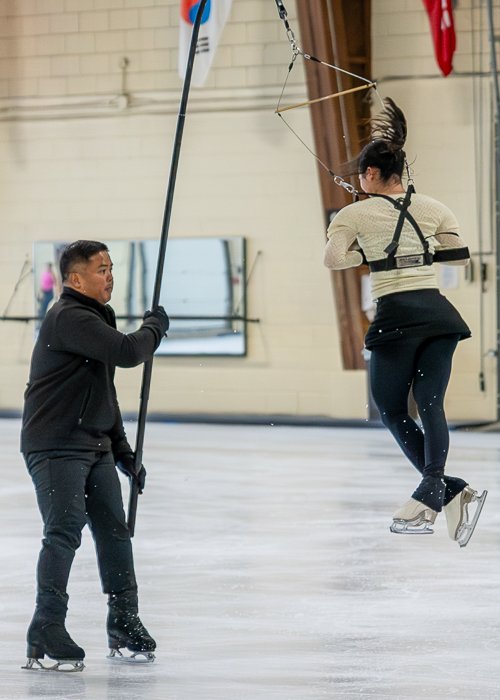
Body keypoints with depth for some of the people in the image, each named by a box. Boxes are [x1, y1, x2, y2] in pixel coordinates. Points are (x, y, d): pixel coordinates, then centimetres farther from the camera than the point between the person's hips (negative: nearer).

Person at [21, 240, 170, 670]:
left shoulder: (97, 318, 18)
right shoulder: (68, 319, -16)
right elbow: (128, 352, -27)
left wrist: (122, 450, 23)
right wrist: (155, 326, -6)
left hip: (95, 446, 10)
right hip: (55, 445, -10)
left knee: (114, 529, 12)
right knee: (65, 530, -16)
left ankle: (124, 623, 23)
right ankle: (47, 631, -16)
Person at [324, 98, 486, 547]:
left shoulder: (356, 214, 1)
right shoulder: (432, 208, 11)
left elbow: (333, 259, -8)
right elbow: (460, 256, 19)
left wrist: (368, 253, 10)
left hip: (395, 317, -4)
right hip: (438, 314, 4)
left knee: (392, 410, 7)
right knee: (430, 404, -3)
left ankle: (452, 491, -5)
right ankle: (431, 490, -26)